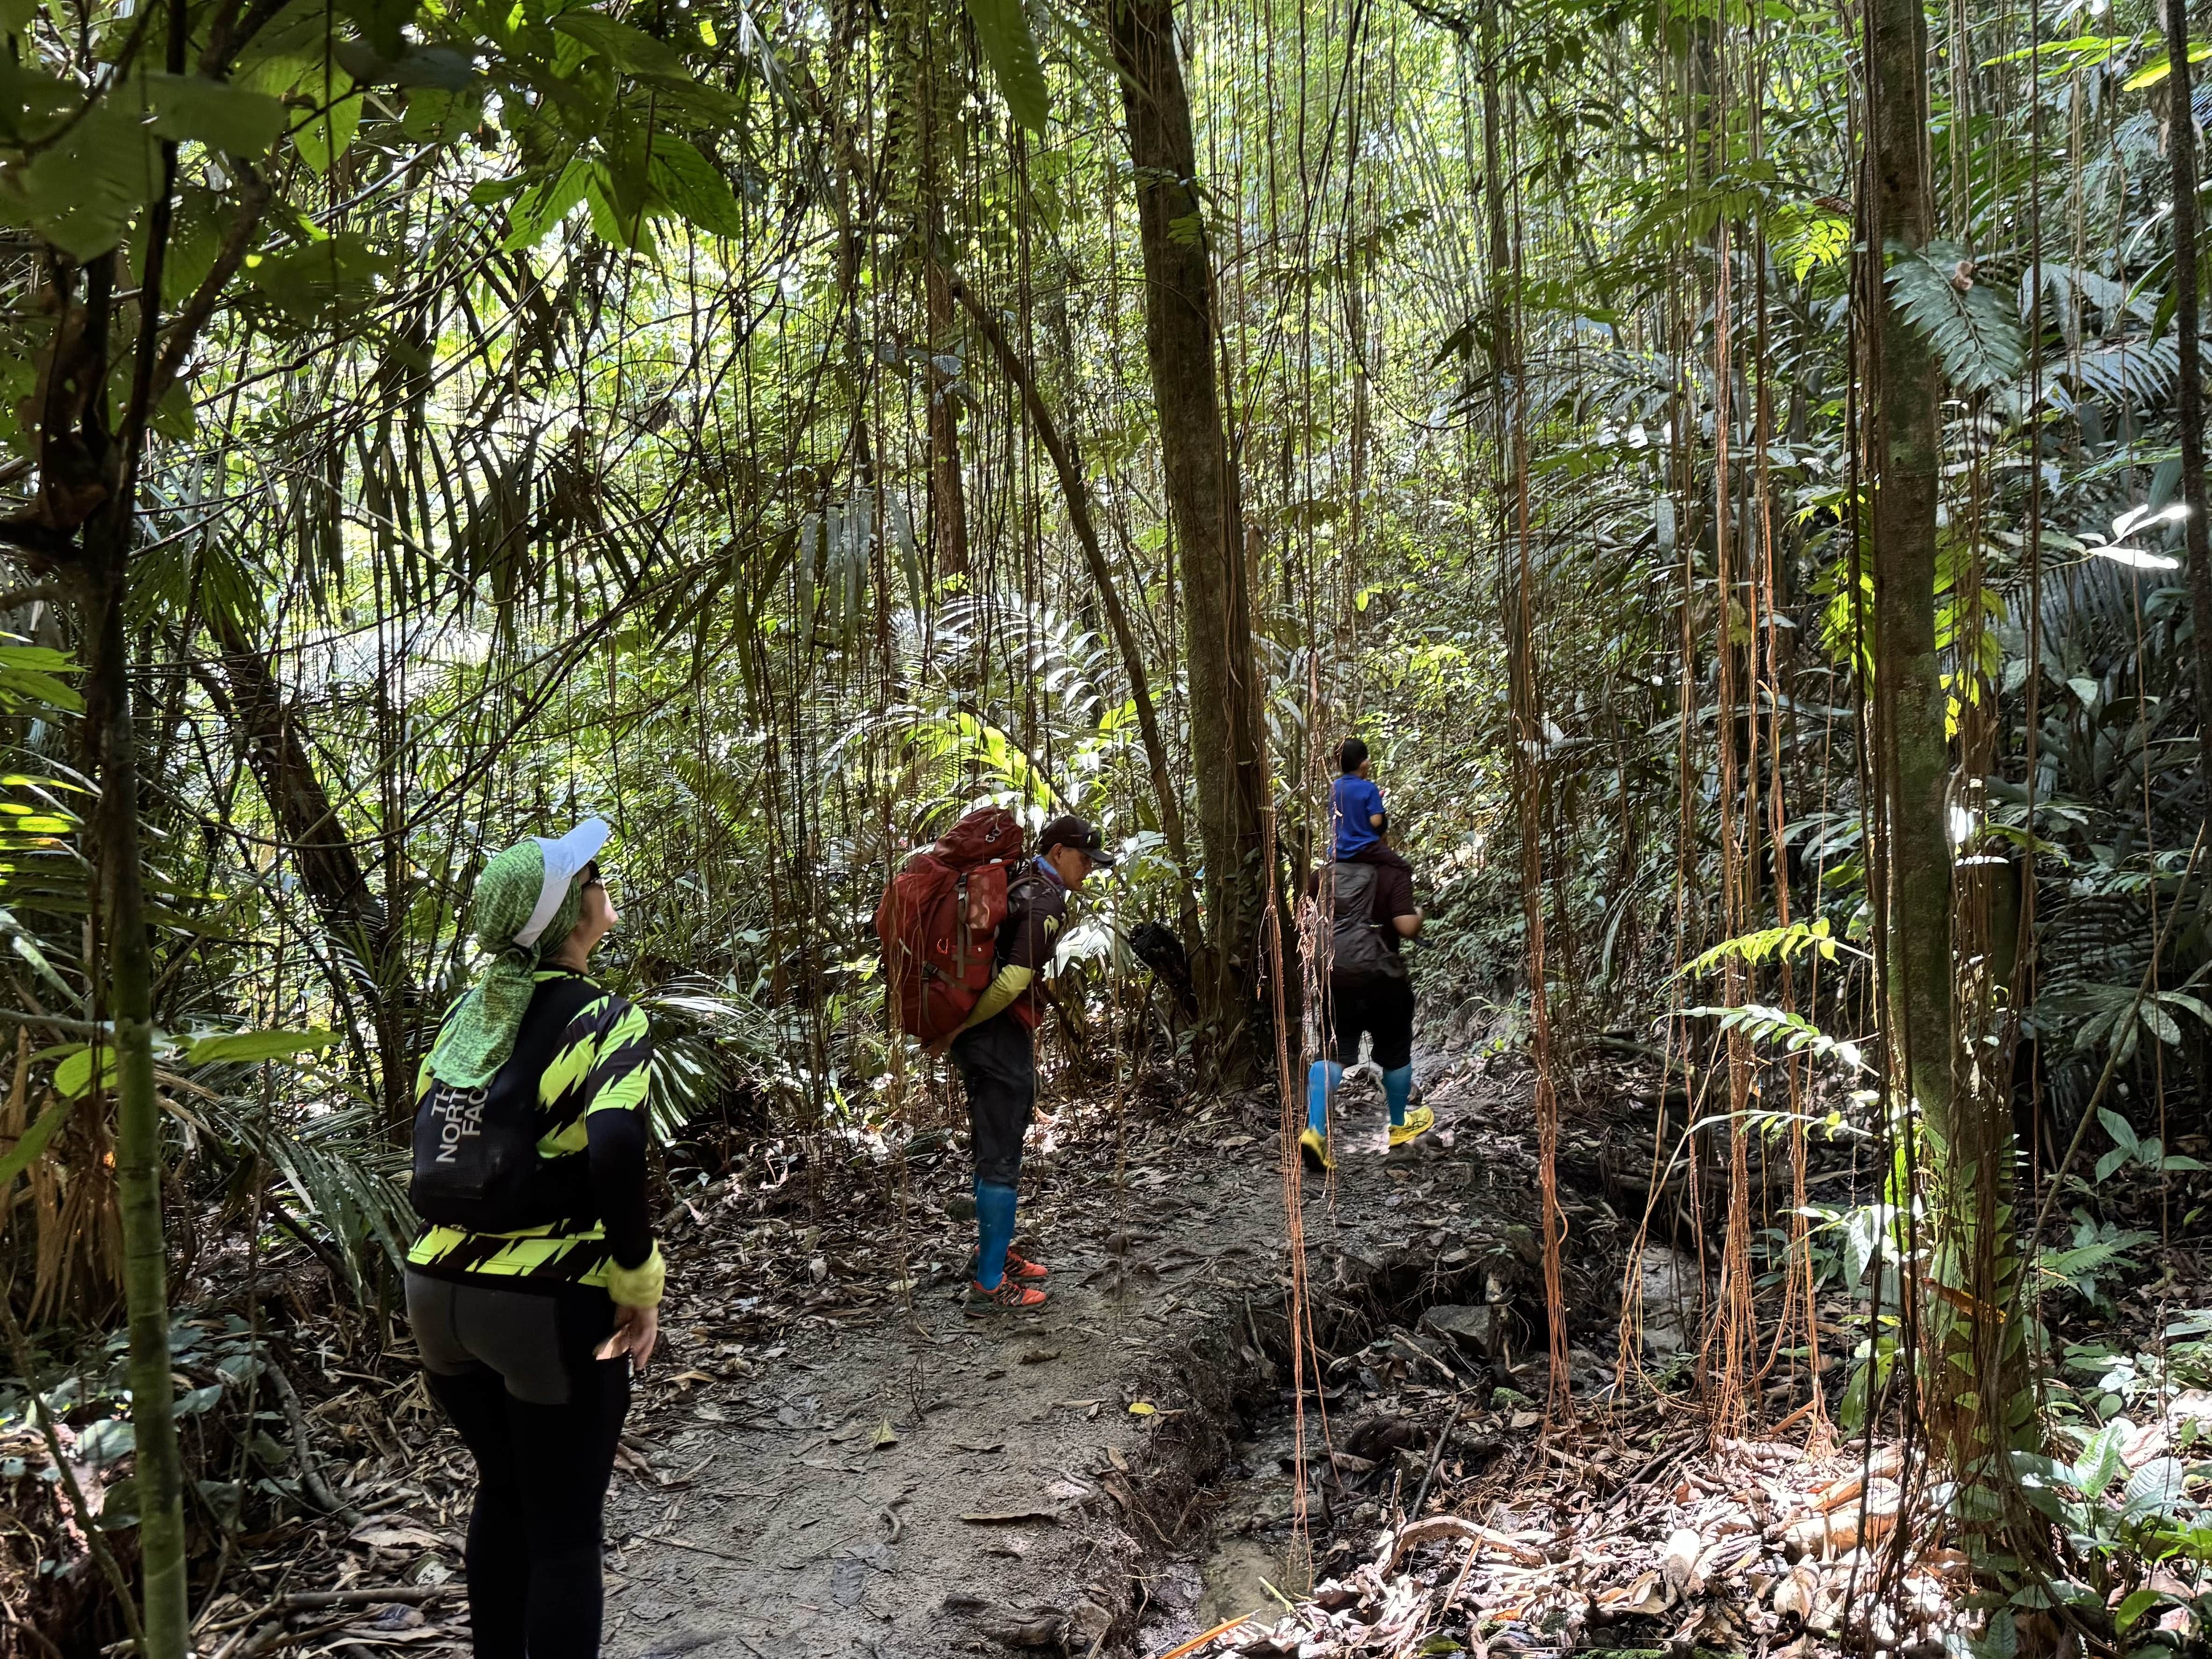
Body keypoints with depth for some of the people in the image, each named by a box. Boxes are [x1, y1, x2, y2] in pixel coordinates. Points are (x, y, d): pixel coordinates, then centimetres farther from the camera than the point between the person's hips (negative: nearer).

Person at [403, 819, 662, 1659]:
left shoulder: (465, 1014, 7)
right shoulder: (602, 1019, -14)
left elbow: (427, 1155, 12)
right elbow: (615, 1157, -28)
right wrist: (639, 1284, -16)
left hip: (440, 1290, 7)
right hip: (551, 1306, -7)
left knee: (504, 1496, 25)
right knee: (564, 1533, 7)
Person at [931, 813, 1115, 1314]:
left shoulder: (1020, 888, 15)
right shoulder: (1047, 902, -15)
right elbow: (1013, 981, -25)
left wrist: (956, 1024, 20)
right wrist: (959, 1027, -16)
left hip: (982, 1040, 10)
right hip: (1001, 1041, -10)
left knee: (994, 1149, 20)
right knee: (1002, 1157, -3)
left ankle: (992, 1253, 33)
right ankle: (989, 1285, 2)